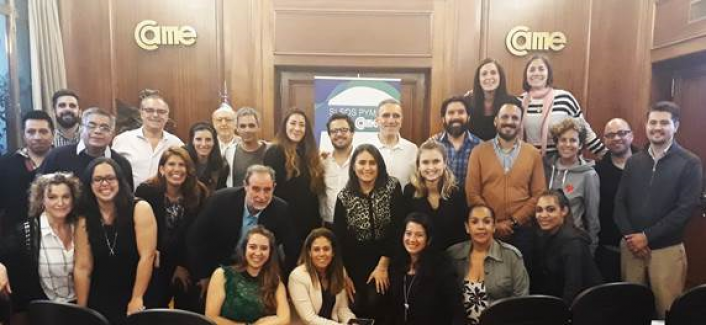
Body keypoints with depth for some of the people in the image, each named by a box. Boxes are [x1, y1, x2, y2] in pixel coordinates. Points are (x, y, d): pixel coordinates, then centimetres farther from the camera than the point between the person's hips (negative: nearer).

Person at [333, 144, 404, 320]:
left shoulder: (392, 187, -11)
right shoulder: (344, 197, -6)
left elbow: (397, 228, -12)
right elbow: (338, 236, -4)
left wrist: (383, 265, -11)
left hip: (385, 259, -1)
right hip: (355, 262, 2)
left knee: (375, 304, -12)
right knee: (356, 307, 0)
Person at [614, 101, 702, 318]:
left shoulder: (690, 163, -4)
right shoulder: (633, 162, 9)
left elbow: (686, 208, -11)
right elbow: (620, 202, 7)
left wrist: (647, 236, -14)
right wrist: (629, 236, -7)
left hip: (667, 249, -3)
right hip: (631, 246, 3)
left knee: (667, 310, 4)